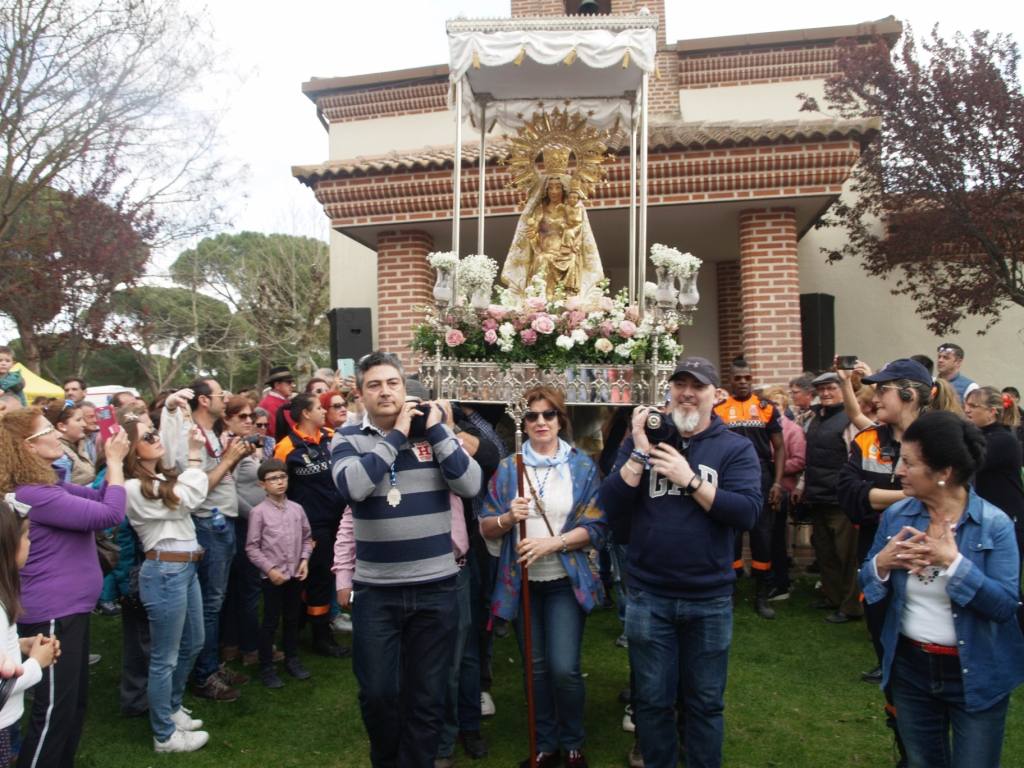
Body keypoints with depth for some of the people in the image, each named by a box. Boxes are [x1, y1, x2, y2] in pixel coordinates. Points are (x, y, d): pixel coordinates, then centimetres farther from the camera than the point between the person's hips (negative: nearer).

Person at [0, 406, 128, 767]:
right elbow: (110, 514, -26)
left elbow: (99, 498, 14)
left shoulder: (47, 485, 8)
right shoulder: (32, 494, -24)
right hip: (52, 613, -10)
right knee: (55, 707, 1)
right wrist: (115, 461, -17)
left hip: (68, 608, 11)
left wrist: (114, 461, -1)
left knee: (74, 699, 21)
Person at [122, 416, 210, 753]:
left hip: (186, 567, 10)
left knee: (192, 644, 22)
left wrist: (196, 456, 5)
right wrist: (194, 456, -11)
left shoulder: (163, 478, 12)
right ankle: (165, 735, 20)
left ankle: (172, 708, 41)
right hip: (164, 572, -10)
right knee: (165, 657, 4)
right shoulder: (133, 488, -17)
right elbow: (187, 501, -17)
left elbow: (193, 494, 8)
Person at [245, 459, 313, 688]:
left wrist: (304, 560, -1)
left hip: (296, 574, 4)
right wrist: (270, 569, -13)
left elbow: (307, 537, 13)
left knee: (292, 619, 16)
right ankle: (266, 667, 19)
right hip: (273, 576, -4)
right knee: (270, 622, 6)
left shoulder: (296, 509, 3)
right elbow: (252, 547, -8)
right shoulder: (259, 512, -9)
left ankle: (292, 660, 32)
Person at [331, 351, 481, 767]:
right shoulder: (348, 437, -1)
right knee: (377, 692, 11)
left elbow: (470, 485, -10)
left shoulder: (434, 429, 1)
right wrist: (397, 434, -17)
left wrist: (434, 430, -14)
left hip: (435, 586, 1)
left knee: (428, 694, 12)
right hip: (375, 589, 0)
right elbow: (353, 486, -22)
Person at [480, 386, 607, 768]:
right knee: (536, 667, 11)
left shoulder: (583, 466, -3)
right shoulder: (508, 468, 1)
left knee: (564, 668, -5)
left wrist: (552, 543, -19)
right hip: (523, 582, 2)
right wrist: (507, 519, -20)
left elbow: (595, 528, -7)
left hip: (566, 581, -2)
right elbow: (485, 527, 1)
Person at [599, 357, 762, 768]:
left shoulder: (736, 448, -2)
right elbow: (609, 506, -7)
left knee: (705, 702, 16)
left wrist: (689, 479, -20)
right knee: (652, 700, 15)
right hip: (648, 596, 1)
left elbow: (748, 512, -16)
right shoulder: (643, 438, 3)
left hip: (709, 598, -1)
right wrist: (639, 454, -17)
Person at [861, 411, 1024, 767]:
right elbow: (867, 586, 1)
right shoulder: (896, 515, -6)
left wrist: (953, 560, -32)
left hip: (975, 674, -3)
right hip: (909, 666, 4)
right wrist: (882, 563, -19)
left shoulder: (994, 524, -16)